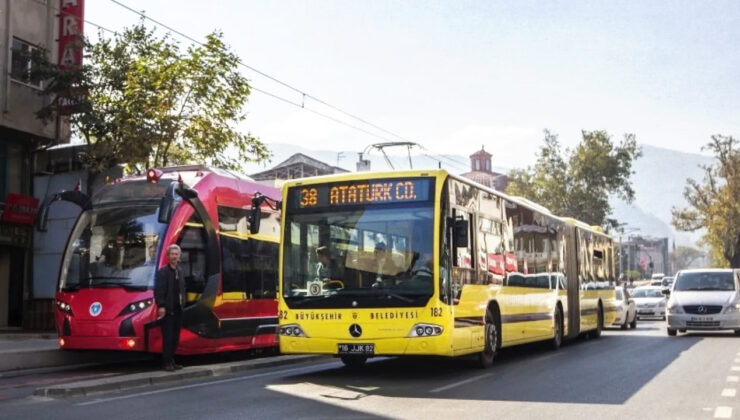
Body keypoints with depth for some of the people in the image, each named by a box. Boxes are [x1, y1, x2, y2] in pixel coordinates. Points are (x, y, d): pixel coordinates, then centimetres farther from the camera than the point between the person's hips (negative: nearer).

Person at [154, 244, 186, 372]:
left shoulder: (180, 271, 13)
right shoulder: (162, 271, -9)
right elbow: (158, 291, -15)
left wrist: (182, 302, 10)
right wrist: (161, 306, -20)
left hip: (178, 309, 7)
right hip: (167, 310, -7)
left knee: (175, 337, 11)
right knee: (168, 337, -4)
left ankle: (172, 360, 19)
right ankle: (166, 362, 1)